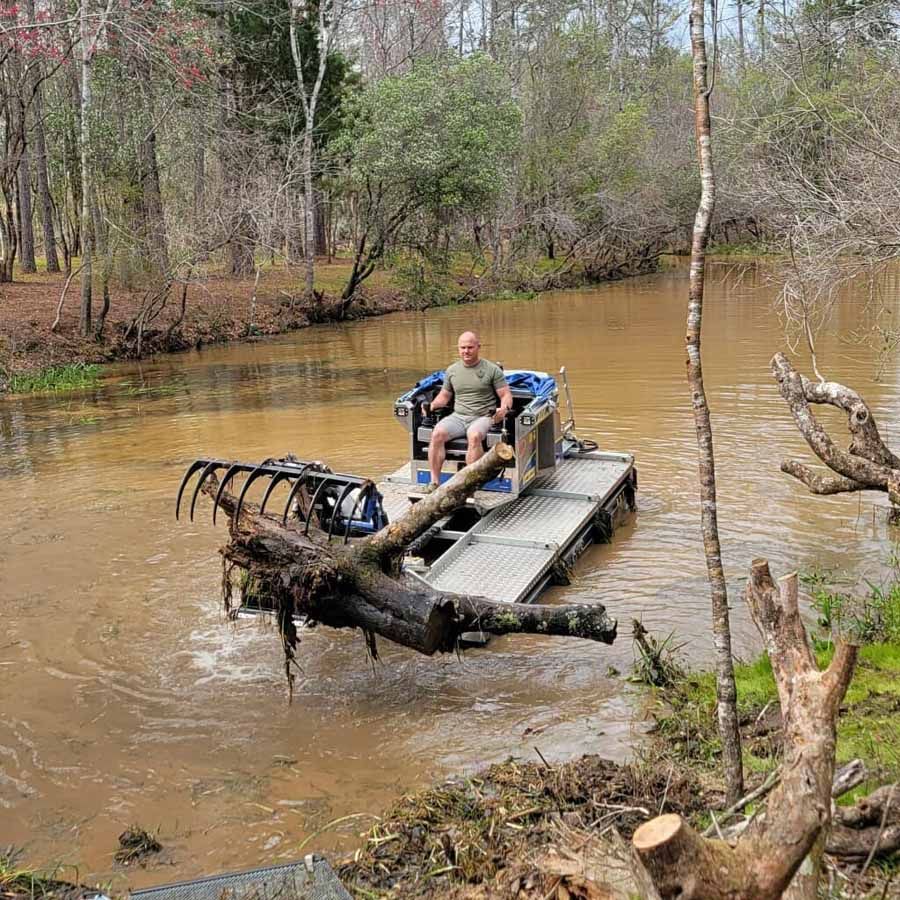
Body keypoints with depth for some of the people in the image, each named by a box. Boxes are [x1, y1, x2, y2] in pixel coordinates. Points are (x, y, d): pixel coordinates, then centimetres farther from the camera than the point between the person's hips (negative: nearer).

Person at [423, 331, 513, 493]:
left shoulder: (492, 370, 4)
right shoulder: (452, 370, 16)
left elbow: (506, 394, 3)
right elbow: (444, 396, 23)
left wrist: (504, 408, -19)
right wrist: (432, 405, 2)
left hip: (482, 417, -4)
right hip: (458, 416, 4)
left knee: (474, 436, -38)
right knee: (437, 433, -26)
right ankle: (434, 482, -24)